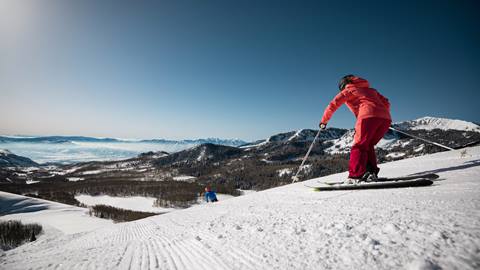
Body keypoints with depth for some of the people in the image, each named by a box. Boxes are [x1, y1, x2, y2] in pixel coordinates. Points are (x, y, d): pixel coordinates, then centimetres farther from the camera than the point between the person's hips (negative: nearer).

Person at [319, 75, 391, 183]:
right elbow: (386, 103, 28)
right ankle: (371, 173, 7)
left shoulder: (348, 90, 20)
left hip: (368, 116, -6)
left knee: (359, 146, -4)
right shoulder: (371, 90, 36)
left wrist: (324, 121, 19)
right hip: (386, 118, 6)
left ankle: (356, 175, -17)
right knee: (368, 146, 17)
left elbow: (333, 104, 12)